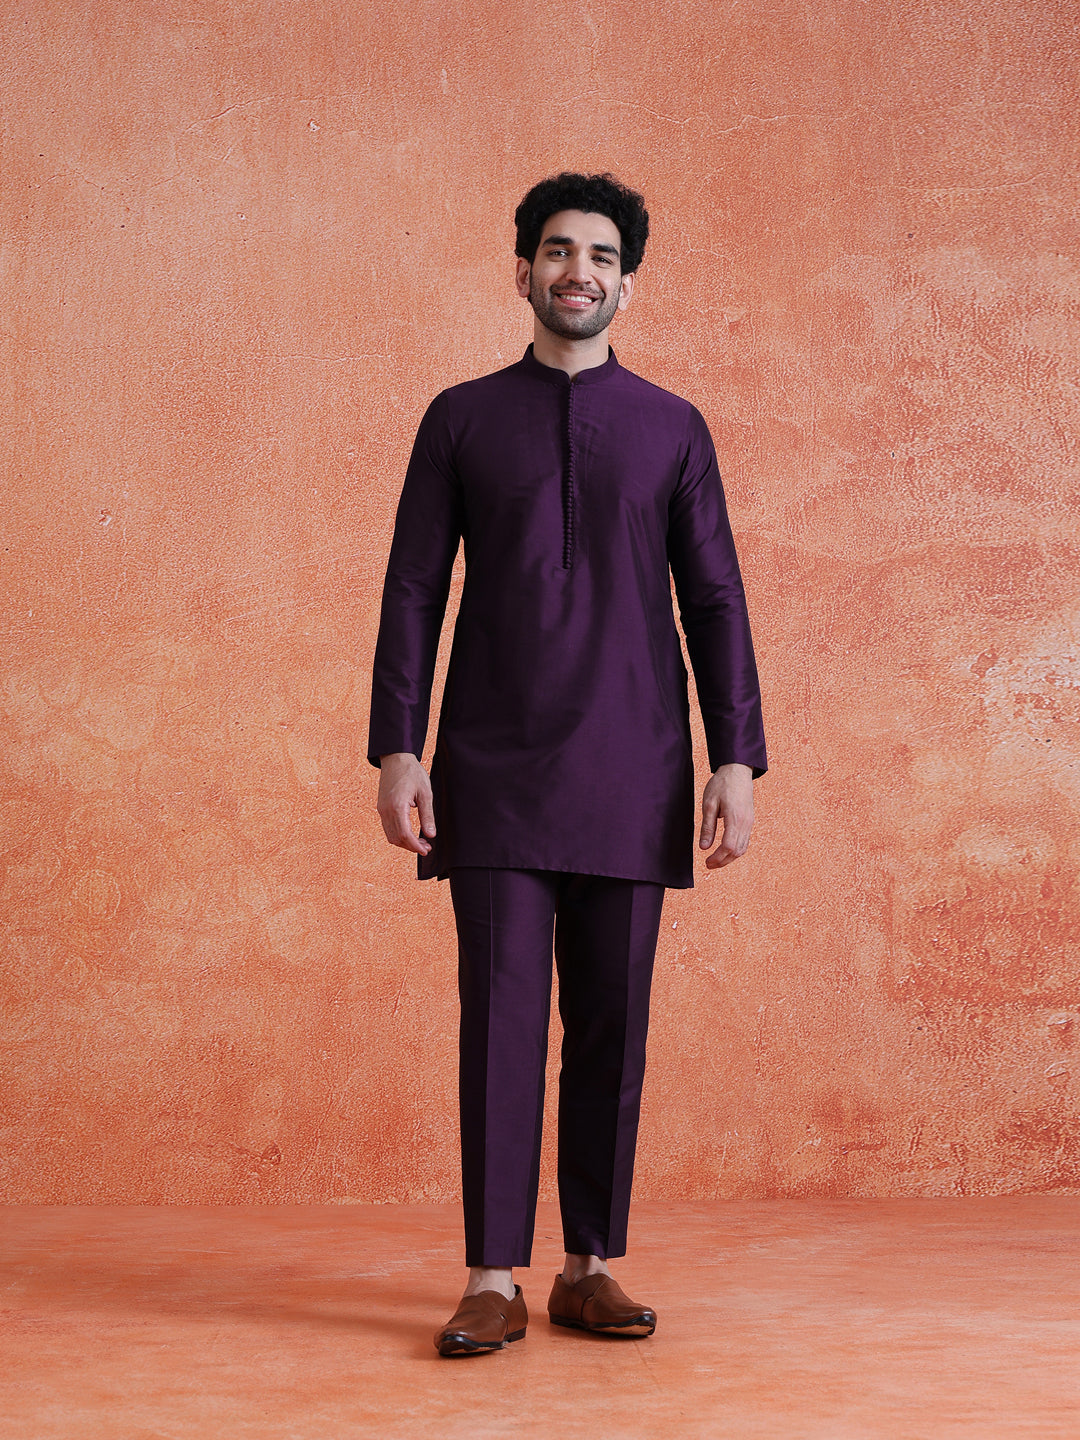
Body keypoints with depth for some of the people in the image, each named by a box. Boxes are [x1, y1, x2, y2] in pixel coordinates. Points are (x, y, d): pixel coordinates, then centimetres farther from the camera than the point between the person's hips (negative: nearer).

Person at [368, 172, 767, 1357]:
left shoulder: (671, 429, 10)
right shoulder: (462, 419, 9)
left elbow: (714, 599, 7)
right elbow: (413, 588, 5)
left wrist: (737, 758, -2)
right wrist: (396, 750, -4)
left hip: (630, 771, 1)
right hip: (495, 768, -1)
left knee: (613, 1023, 3)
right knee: (501, 1015, -4)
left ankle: (591, 1269, 14)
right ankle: (493, 1280, 2)